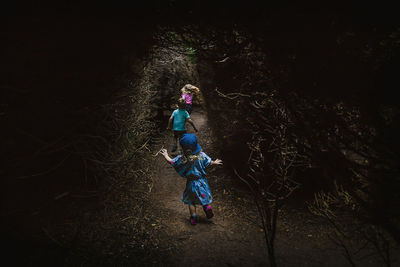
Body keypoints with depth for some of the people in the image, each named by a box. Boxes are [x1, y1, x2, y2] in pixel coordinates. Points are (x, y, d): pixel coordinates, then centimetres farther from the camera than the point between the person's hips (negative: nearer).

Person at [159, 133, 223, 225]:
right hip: (202, 181, 1)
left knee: (191, 201, 16)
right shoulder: (201, 155, -15)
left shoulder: (182, 159, -21)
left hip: (191, 183, -1)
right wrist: (215, 162, 23)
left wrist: (165, 155, 12)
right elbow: (209, 162, 0)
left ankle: (193, 218, 21)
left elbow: (171, 161, -8)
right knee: (203, 198, 26)